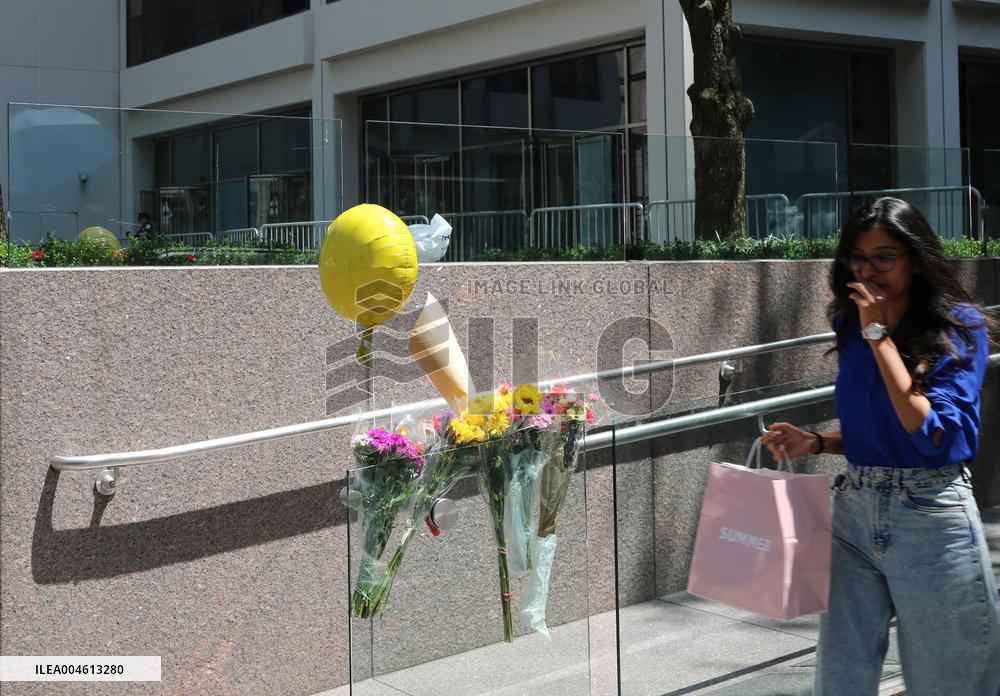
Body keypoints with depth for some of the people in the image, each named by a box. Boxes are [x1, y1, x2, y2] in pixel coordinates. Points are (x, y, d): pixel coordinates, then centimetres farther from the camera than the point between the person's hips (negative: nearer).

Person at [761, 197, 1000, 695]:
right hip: (855, 511, 5)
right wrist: (814, 442, 0)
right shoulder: (853, 329, 7)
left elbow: (931, 433, -21)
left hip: (930, 517, -5)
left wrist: (880, 335, -19)